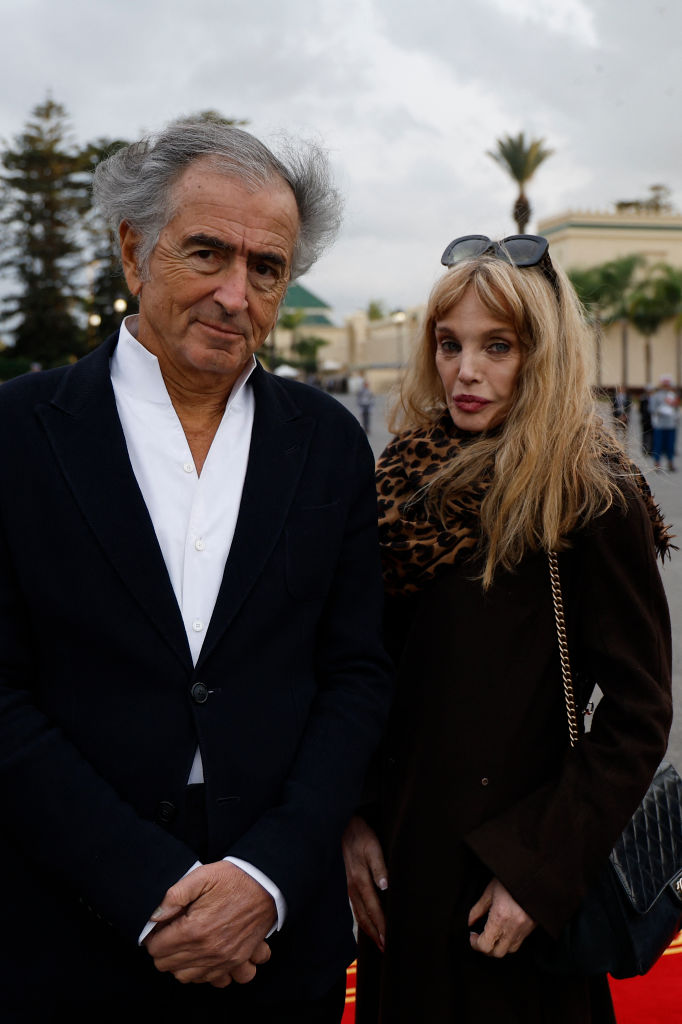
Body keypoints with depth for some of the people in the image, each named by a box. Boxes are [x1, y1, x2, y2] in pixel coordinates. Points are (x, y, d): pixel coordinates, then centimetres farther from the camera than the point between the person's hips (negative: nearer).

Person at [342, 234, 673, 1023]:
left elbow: (637, 713, -13)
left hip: (508, 869, -5)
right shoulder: (408, 478, 1)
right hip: (398, 855, 5)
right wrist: (353, 817, -3)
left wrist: (540, 869, -16)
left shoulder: (595, 503, -14)